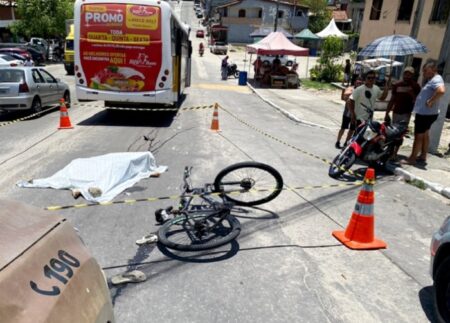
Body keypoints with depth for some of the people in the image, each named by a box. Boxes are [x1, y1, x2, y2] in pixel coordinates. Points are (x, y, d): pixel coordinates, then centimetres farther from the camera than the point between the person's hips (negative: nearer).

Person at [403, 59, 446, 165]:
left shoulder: (436, 79, -19)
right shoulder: (432, 80, 15)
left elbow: (441, 91, -38)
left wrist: (431, 101, -29)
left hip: (426, 114, -11)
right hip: (424, 113, 11)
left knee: (418, 136, -5)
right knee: (425, 135, 16)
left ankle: (412, 159, 2)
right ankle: (423, 156, 27)